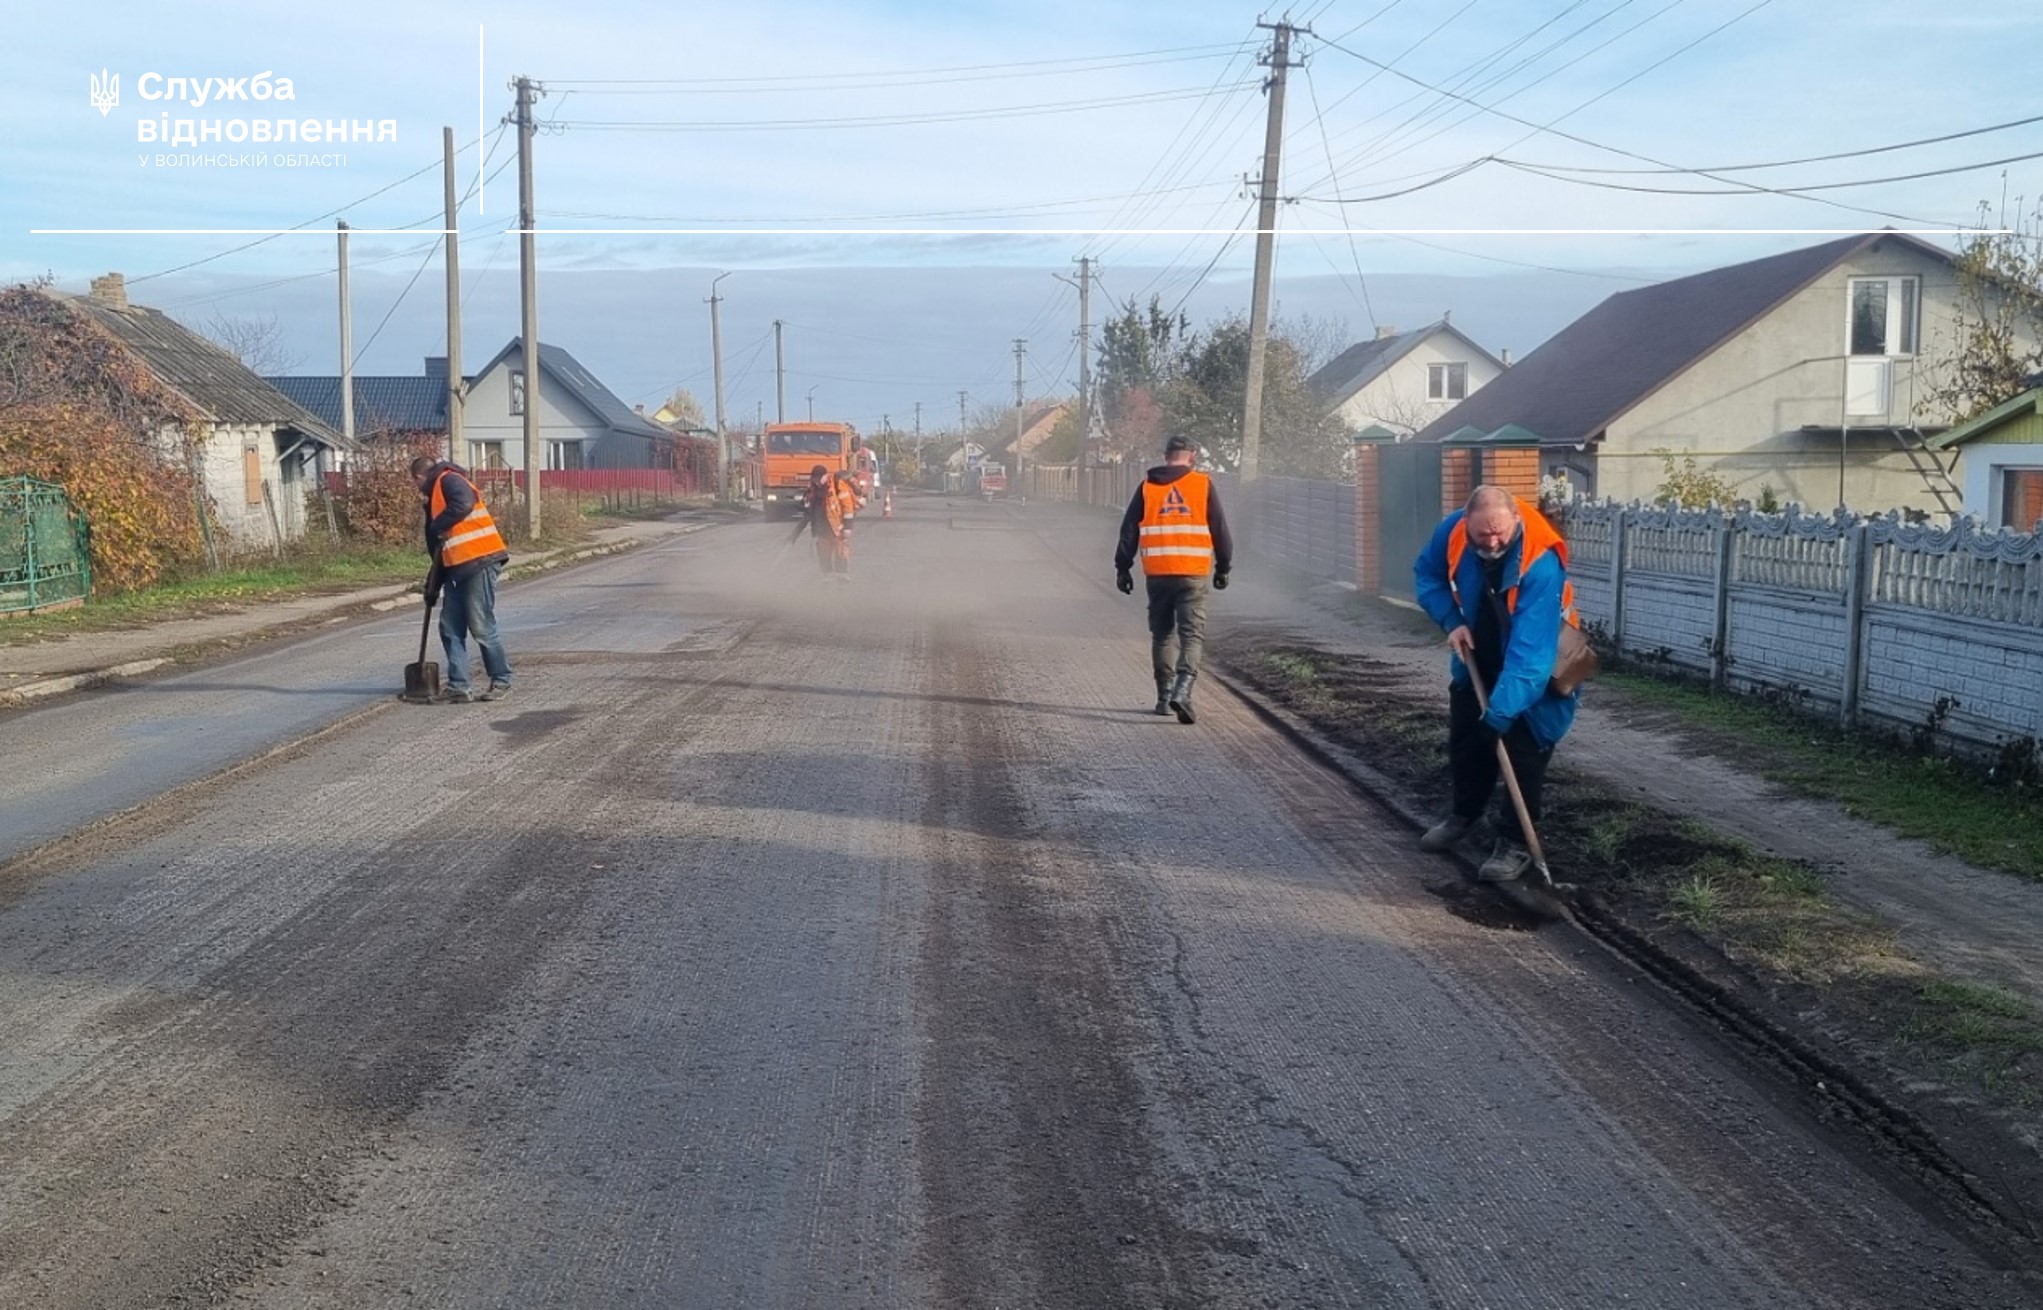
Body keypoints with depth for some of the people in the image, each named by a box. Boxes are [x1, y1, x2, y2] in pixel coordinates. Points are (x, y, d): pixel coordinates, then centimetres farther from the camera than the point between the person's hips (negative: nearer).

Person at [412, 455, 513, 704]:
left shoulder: (449, 480, -4)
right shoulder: (435, 496, 25)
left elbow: (463, 504, -27)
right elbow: (437, 545, 27)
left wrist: (437, 527, -15)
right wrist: (434, 583, 24)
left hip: (479, 563, -10)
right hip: (457, 568, 10)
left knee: (481, 627, -5)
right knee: (450, 628, 6)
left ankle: (501, 681, 6)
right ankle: (457, 686, 9)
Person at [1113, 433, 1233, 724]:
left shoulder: (1147, 487, 5)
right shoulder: (1203, 485, 0)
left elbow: (1129, 530, 7)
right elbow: (1220, 530, 4)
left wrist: (1123, 567, 14)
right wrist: (1223, 567, 14)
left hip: (1157, 574, 2)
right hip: (1193, 574, -2)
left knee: (1162, 635, 14)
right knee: (1192, 635, -2)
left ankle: (1164, 698, 17)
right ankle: (1182, 691, -22)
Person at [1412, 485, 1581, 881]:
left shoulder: (1541, 564, -39)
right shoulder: (1453, 530, -24)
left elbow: (1528, 652, -42)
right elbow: (1427, 574, -1)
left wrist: (1501, 713, -45)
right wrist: (1451, 621, -17)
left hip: (1534, 665, -5)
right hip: (1477, 657, 5)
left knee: (1523, 751, -5)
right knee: (1464, 737, 16)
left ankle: (1517, 842, 7)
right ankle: (1464, 814, 38)